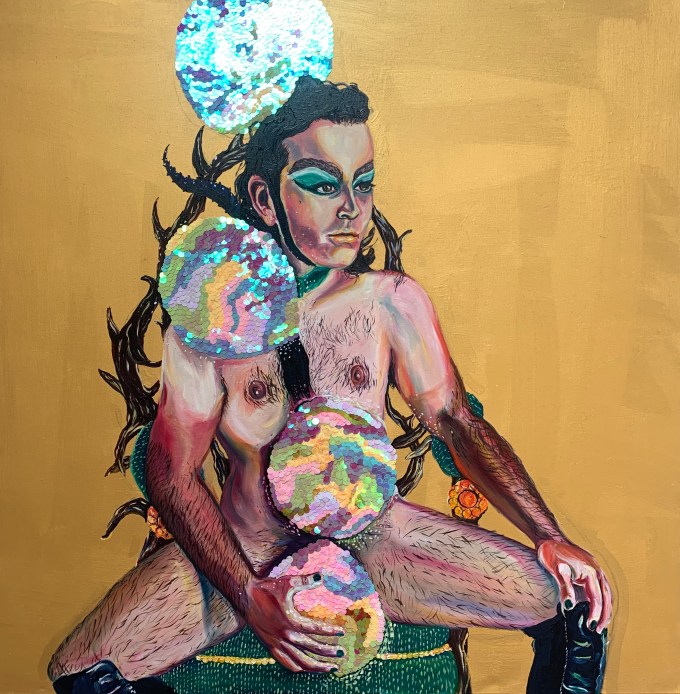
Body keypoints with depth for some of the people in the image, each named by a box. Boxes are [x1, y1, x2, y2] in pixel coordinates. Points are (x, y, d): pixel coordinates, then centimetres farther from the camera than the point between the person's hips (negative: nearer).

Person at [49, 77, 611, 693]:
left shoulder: (394, 302, -6)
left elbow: (457, 421, 0)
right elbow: (173, 472, -8)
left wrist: (549, 537, -9)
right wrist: (248, 595, -20)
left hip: (375, 532, 1)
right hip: (245, 550, 0)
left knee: (578, 601, -13)